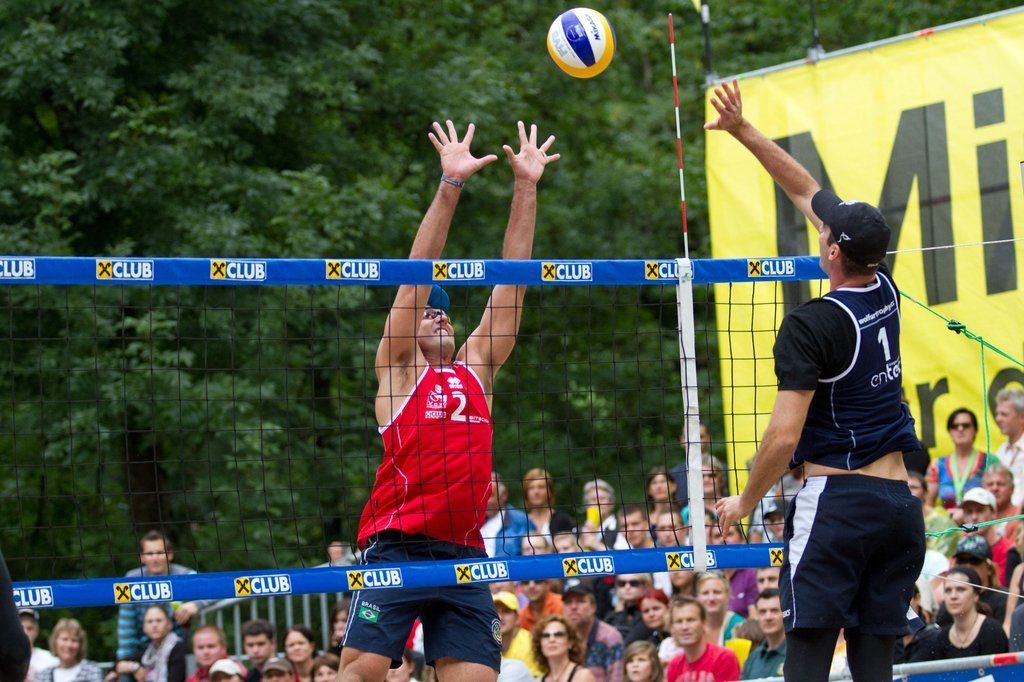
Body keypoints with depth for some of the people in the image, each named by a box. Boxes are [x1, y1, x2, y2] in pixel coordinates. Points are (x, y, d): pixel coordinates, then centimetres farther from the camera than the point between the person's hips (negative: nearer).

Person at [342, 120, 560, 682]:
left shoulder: (476, 369, 19)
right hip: (396, 547, -5)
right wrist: (450, 185, -7)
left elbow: (511, 281, 17)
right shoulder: (398, 367, 8)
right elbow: (418, 275, 0)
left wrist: (526, 189, 14)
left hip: (464, 553, 5)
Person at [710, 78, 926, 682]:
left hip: (836, 499, -7)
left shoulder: (811, 325, -13)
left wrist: (746, 501, 1)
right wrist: (744, 131, 21)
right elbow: (809, 192, 17)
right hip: (899, 502, 7)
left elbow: (785, 436, -14)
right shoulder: (885, 293, 7)